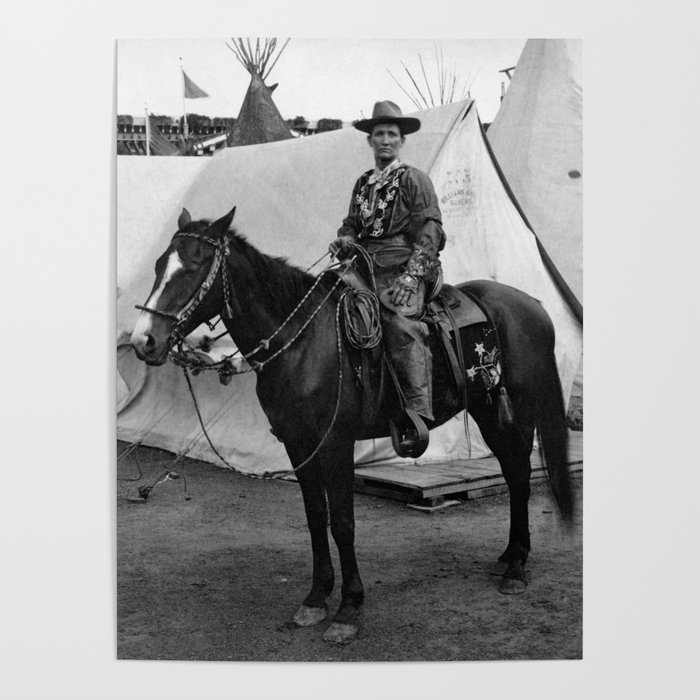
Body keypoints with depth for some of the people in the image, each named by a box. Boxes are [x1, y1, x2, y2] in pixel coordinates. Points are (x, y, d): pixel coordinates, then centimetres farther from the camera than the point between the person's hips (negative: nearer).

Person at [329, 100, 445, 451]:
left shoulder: (414, 179, 4)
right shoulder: (363, 183, 22)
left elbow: (430, 230, -5)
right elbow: (352, 223, 28)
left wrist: (411, 275, -16)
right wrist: (344, 240, 2)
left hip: (403, 269, -7)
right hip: (366, 268, 7)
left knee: (401, 324, -27)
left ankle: (417, 418, -29)